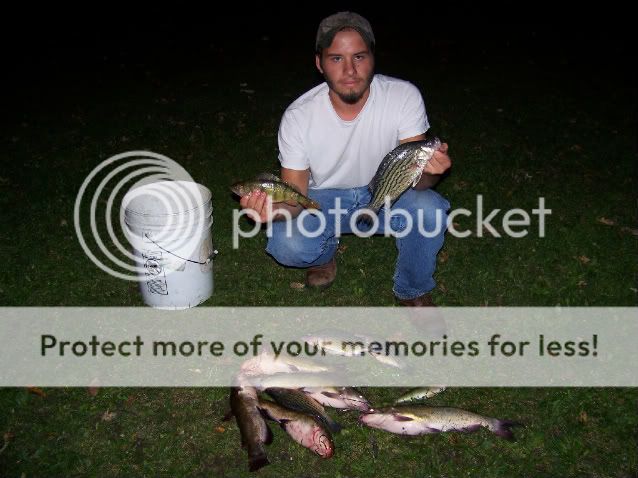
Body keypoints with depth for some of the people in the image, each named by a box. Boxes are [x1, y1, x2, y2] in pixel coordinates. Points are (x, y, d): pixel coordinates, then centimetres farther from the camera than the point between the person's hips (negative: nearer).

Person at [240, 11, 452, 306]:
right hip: (324, 200, 0)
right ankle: (324, 255, 11)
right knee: (287, 245, -30)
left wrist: (428, 170, -46)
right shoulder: (298, 116, -21)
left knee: (429, 209, -31)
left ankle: (413, 292, 0)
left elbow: (413, 176, -20)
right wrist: (275, 208, -41)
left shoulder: (404, 97, -21)